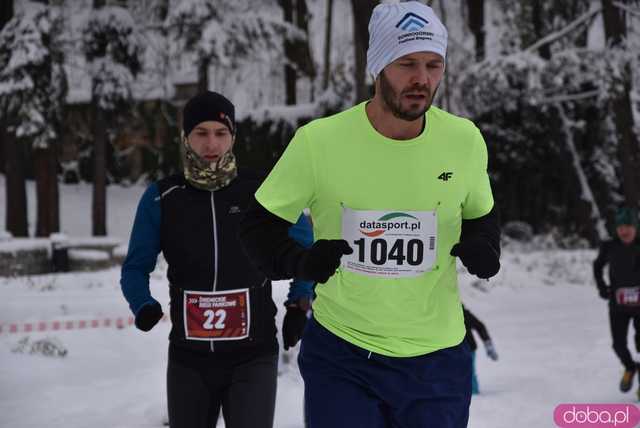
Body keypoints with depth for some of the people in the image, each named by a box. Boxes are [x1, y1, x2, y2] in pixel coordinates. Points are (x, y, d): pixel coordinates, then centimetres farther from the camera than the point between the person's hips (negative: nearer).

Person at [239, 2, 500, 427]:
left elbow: (481, 216, 14)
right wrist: (299, 261, -22)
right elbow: (259, 224, -1)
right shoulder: (319, 141, -12)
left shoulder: (464, 139, -4)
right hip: (340, 357, -2)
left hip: (437, 360, 2)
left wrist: (484, 250, -9)